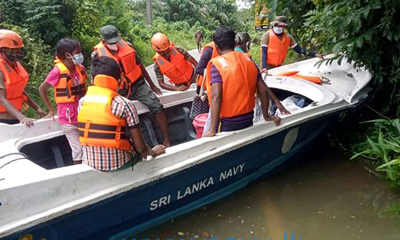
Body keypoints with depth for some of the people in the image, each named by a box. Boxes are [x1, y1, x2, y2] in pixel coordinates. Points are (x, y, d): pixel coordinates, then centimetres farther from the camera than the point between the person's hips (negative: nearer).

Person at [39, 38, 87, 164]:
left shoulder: (80, 68, 1)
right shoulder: (58, 71, -14)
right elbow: (42, 89, -3)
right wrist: (51, 110, -1)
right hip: (68, 118, -5)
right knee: (79, 150, 0)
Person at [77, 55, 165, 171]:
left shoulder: (82, 102, -5)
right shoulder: (124, 104, -18)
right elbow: (140, 147, -15)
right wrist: (152, 152, 8)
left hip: (90, 162, 4)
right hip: (118, 163, -4)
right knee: (143, 151, 28)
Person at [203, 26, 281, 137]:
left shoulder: (216, 63, -14)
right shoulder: (249, 60, 2)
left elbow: (216, 96, -24)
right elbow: (263, 90, 3)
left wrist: (213, 130, -24)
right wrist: (266, 116, 15)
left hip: (228, 123, -5)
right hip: (248, 118, 5)